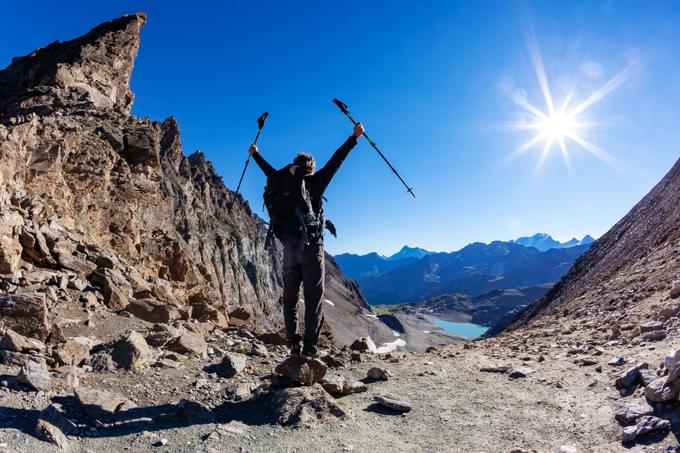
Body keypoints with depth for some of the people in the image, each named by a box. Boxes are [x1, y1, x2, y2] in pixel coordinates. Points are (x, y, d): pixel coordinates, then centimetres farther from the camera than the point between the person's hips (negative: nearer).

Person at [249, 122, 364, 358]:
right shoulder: (315, 182, -1)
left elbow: (269, 170, 27)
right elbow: (336, 161, -1)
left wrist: (255, 154, 45)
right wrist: (354, 137, 5)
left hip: (289, 249, 4)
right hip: (311, 248, -4)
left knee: (290, 300, 12)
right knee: (313, 299, -1)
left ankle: (294, 346, 12)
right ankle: (309, 348, -3)